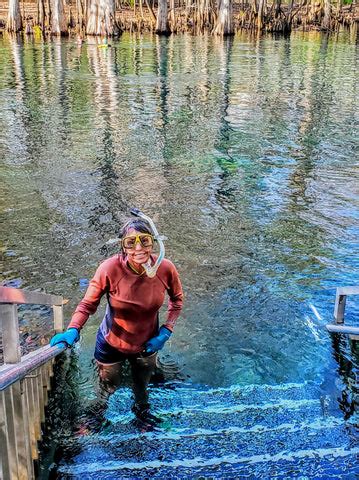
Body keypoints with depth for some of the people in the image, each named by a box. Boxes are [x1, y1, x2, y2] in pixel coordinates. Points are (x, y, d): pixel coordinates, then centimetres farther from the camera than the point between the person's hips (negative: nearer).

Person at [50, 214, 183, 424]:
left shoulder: (165, 269, -25)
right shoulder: (110, 269, -33)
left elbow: (177, 299, -5)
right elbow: (88, 304, -20)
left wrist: (166, 331, -13)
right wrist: (73, 330, -35)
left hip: (147, 344, 2)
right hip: (111, 344, -2)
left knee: (142, 385, 31)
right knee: (109, 386, 25)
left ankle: (142, 410, 65)